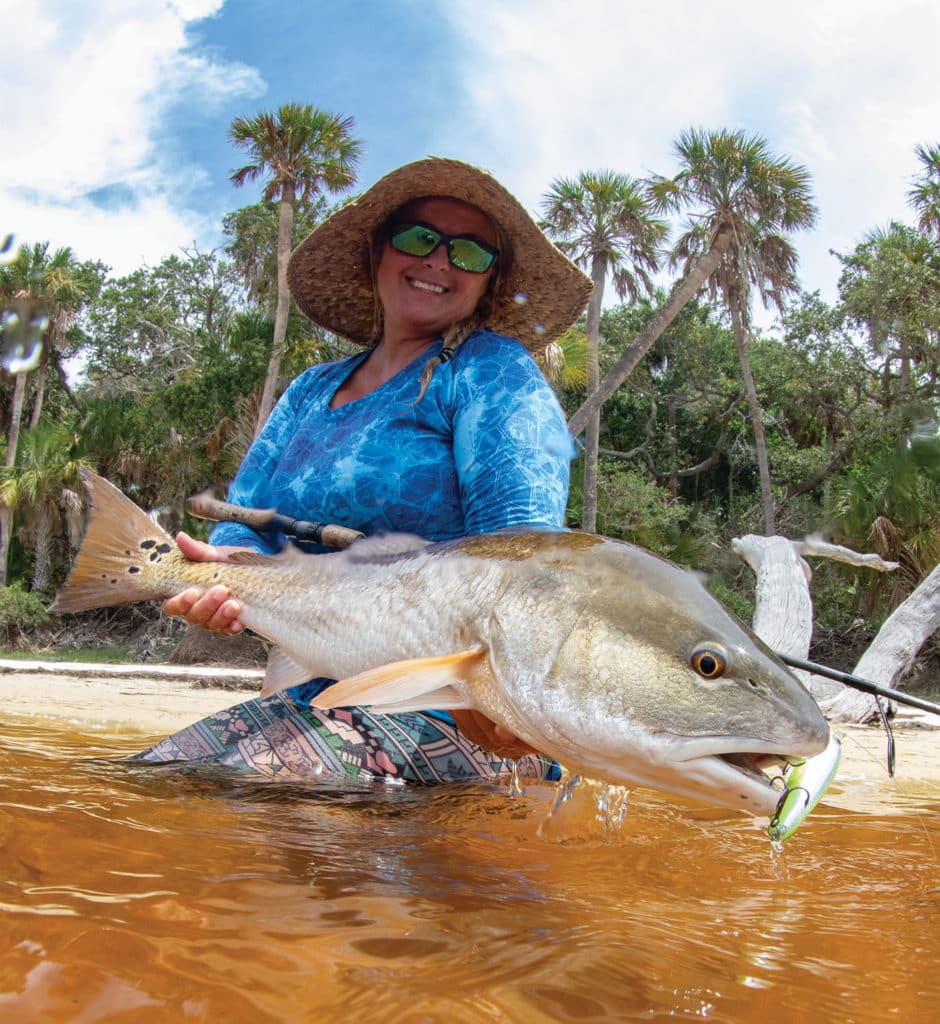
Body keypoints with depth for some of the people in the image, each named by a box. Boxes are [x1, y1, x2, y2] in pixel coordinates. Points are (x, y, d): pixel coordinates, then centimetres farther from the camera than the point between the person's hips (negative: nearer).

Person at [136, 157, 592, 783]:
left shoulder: (492, 368, -4)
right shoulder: (312, 391, 16)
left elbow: (520, 533, -19)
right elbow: (246, 521, 9)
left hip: (446, 717, -6)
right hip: (313, 700, 6)